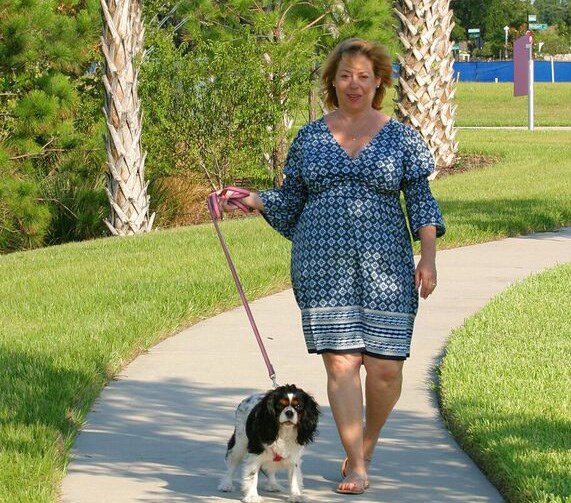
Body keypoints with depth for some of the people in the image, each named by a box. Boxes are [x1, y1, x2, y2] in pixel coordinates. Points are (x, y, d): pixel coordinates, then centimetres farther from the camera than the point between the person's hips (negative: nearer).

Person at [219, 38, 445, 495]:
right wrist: (252, 201, 0)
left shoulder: (401, 138, 6)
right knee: (341, 362, -6)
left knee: (385, 367, -5)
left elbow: (421, 200, 5)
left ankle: (367, 444, 23)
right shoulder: (309, 138, 11)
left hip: (384, 267, -1)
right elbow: (291, 200, 17)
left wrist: (429, 256, -5)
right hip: (322, 267, 1)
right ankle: (355, 465, 0)